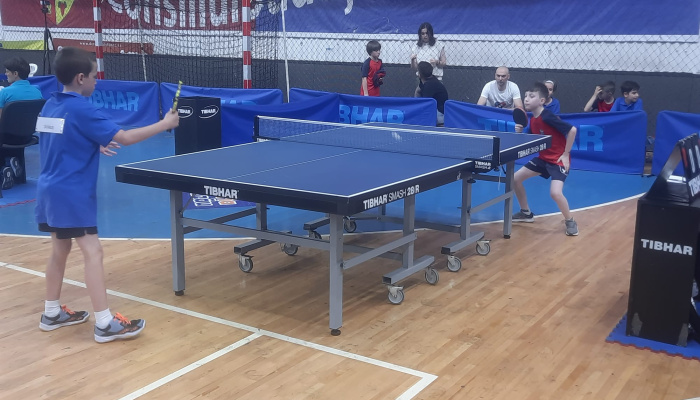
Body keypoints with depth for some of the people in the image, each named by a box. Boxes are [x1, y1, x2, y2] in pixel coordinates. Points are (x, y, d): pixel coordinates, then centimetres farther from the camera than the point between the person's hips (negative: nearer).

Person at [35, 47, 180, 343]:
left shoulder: (50, 106, 10)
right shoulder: (81, 109, -16)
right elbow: (124, 137, -17)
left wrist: (94, 146, 12)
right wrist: (165, 123, -8)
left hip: (50, 189, 9)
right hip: (72, 193, -9)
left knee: (60, 249, 18)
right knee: (93, 252, -8)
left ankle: (52, 313, 28)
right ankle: (105, 324, -7)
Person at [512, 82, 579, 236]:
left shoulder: (548, 117, -23)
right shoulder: (533, 120, 3)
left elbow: (572, 130, -24)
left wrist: (566, 154, -19)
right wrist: (520, 133, -6)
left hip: (558, 160, -9)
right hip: (543, 158, 9)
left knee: (555, 192, -26)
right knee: (515, 179, 8)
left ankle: (570, 221, -1)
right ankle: (526, 213, 26)